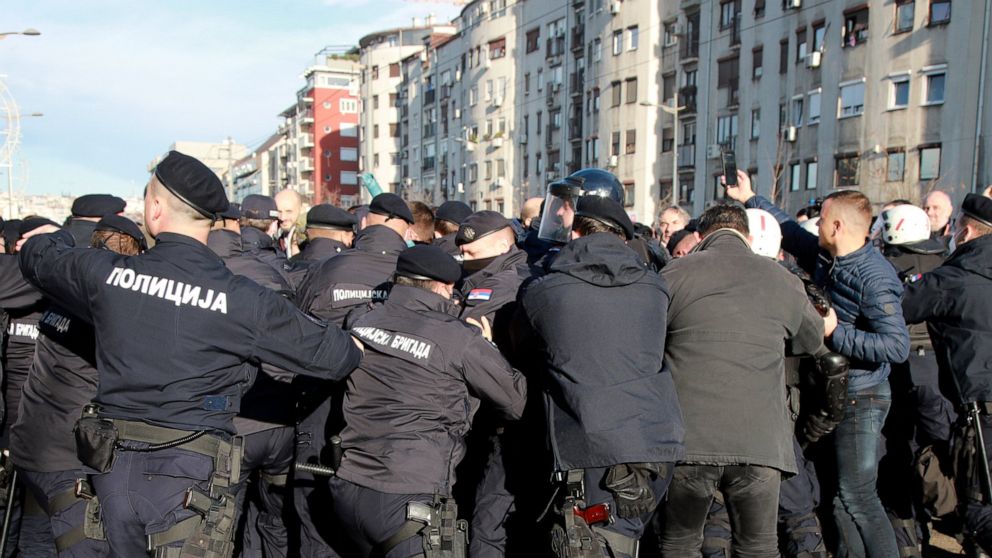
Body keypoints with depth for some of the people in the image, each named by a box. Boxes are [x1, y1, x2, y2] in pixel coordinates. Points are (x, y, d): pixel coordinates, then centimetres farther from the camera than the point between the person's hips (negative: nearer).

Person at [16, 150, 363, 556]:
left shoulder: (107, 272, -4)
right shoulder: (239, 297, -15)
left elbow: (39, 258, 18)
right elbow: (322, 351, -7)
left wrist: (51, 236, 42)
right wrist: (354, 348, 16)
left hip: (112, 466, 5)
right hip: (188, 474, -4)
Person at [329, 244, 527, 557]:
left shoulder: (359, 325, 2)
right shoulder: (459, 338, -10)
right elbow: (517, 402, -2)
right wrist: (488, 349, 15)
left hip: (348, 490, 6)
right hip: (411, 501, -6)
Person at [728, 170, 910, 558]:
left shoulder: (874, 278, -22)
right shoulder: (827, 257, 3)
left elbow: (897, 346, -28)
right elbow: (791, 232, 20)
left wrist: (834, 332, -24)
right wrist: (750, 199, 25)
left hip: (861, 398, -9)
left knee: (857, 496, -4)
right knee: (836, 491, 15)